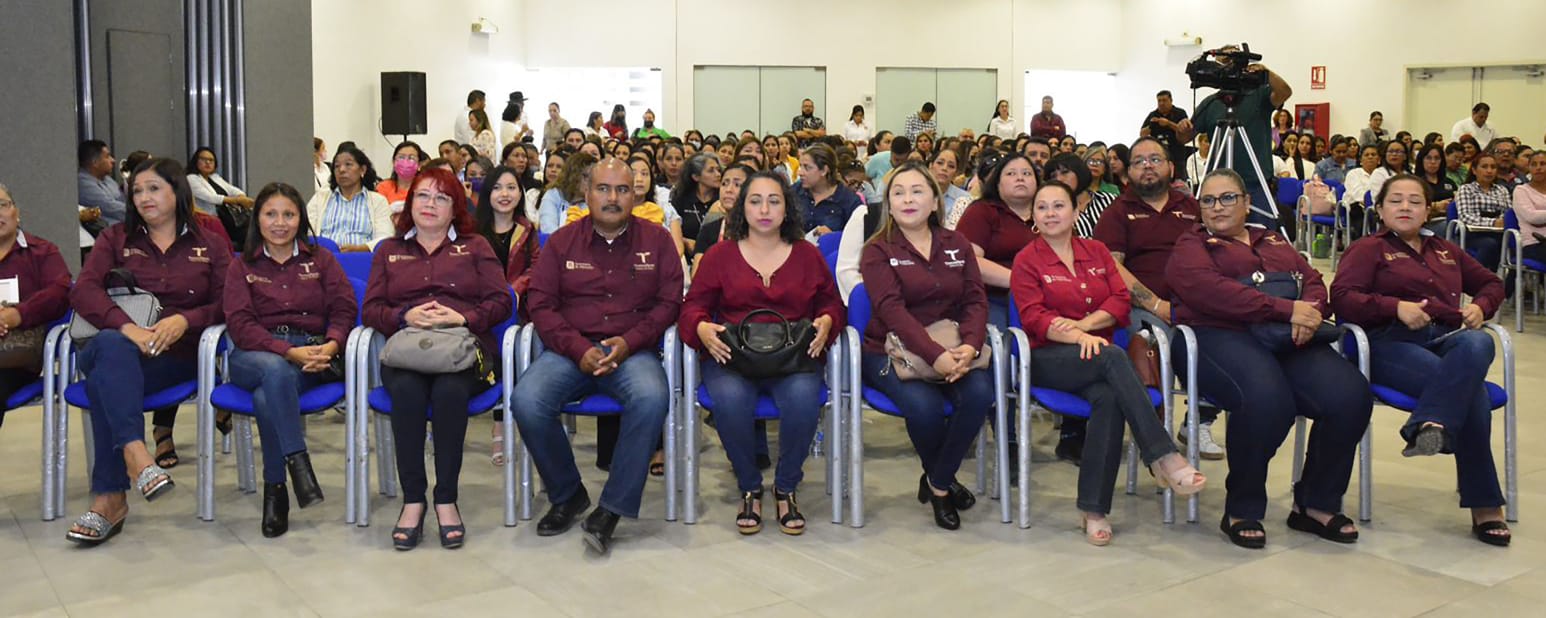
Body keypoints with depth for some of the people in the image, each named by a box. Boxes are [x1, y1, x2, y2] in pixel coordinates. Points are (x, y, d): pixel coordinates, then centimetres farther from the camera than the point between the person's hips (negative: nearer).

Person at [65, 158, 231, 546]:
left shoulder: (210, 246, 18)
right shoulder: (116, 239, 18)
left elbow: (226, 305, 8)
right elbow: (83, 290, 1)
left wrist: (185, 319, -15)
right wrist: (127, 328, -18)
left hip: (177, 357, -1)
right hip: (119, 345, 1)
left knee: (106, 379, -32)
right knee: (111, 345, -38)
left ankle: (108, 498, -37)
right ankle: (136, 456, -53)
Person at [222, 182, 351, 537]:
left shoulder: (320, 260, 22)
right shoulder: (242, 267, 18)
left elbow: (344, 309, 7)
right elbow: (240, 325, 1)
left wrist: (330, 346, -17)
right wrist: (289, 352, -17)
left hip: (312, 354, 0)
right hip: (256, 355, 0)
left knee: (267, 397, -34)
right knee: (277, 370, -39)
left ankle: (275, 489, -25)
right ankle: (298, 463, -39)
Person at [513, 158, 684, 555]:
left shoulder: (657, 241, 10)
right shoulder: (562, 242, 12)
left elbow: (669, 302, 5)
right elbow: (541, 304, 5)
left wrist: (628, 343, -11)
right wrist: (580, 350, -11)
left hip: (633, 351, -1)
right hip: (570, 351, 1)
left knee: (651, 398, -36)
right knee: (527, 401, -28)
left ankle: (612, 509, -23)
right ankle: (567, 494, -2)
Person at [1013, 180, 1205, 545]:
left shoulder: (1097, 251, 18)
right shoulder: (1027, 261, 6)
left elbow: (1121, 300, 6)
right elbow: (1034, 317, -8)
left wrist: (1084, 323, -13)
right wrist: (1080, 337, -25)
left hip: (1096, 354, 3)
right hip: (1049, 358, -3)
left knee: (1109, 397, -34)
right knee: (1112, 357, -36)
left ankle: (1093, 510, -32)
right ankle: (1163, 458, -39)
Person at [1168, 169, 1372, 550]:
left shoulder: (1275, 243, 31)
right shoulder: (1191, 246, 13)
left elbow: (1313, 282, 17)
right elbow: (1211, 291, -7)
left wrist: (1310, 311, -9)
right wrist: (1286, 309, -15)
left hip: (1288, 342, 5)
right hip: (1221, 337, -5)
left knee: (1351, 395, -23)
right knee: (1266, 399, -37)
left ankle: (1317, 504, -4)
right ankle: (1242, 511, -16)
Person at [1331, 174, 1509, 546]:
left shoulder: (1446, 251, 34)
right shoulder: (1368, 250, 17)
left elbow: (1491, 283, 39)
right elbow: (1342, 297, 0)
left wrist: (1481, 306, 14)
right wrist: (1395, 307, -16)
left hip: (1448, 340, 4)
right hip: (1391, 343, -4)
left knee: (1478, 344, -37)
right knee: (1470, 390, -32)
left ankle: (1430, 427, -49)